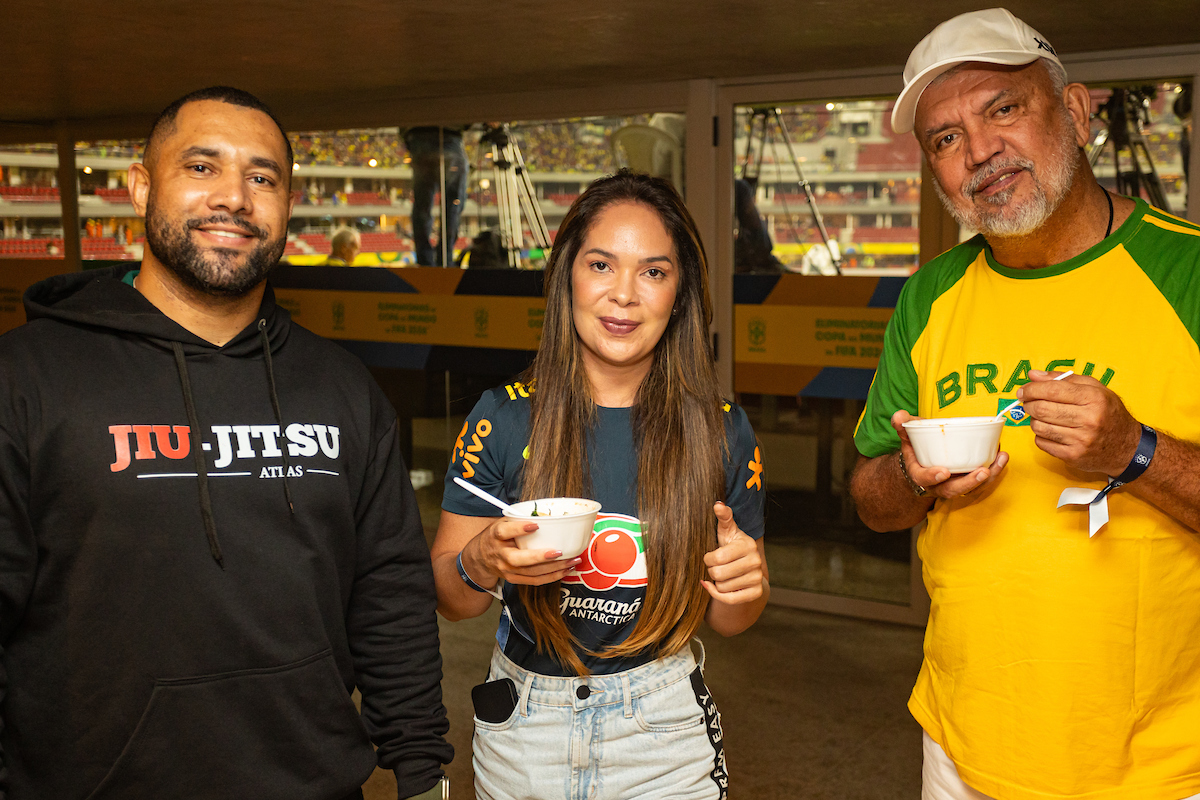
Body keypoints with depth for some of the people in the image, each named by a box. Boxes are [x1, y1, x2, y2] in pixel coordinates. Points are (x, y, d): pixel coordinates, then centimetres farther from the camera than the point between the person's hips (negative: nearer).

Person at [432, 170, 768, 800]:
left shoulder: (721, 430, -8)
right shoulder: (503, 418, -11)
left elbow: (729, 621, 2)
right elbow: (447, 599, -4)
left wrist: (743, 584, -20)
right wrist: (479, 565, -25)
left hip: (664, 730, 0)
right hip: (522, 731, 1)